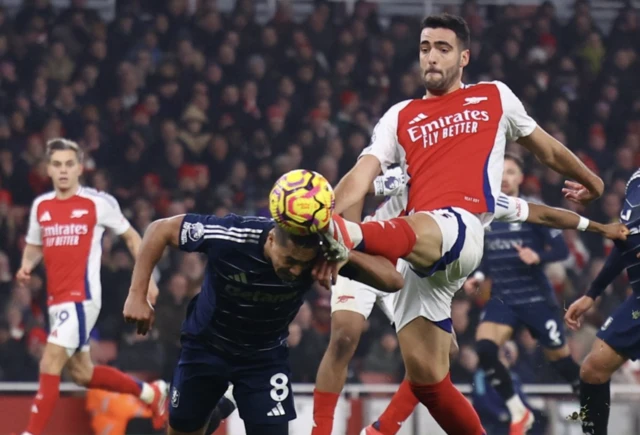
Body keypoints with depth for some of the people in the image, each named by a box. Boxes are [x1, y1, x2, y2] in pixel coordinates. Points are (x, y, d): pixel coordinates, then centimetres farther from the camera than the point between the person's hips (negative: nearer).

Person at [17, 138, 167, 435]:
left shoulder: (98, 203, -6)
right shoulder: (40, 206, 9)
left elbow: (131, 237, 6)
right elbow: (34, 246, 24)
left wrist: (146, 278, 2)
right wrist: (26, 266, 2)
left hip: (82, 298, -7)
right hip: (56, 299, 7)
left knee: (49, 365, -17)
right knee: (82, 374, 14)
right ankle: (151, 393, 35)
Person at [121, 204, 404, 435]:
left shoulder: (319, 255, -30)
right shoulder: (228, 236, -35)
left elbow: (392, 281, -33)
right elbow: (161, 230, -20)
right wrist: (137, 296, -21)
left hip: (265, 357, 0)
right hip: (206, 346, 0)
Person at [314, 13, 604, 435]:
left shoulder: (495, 97, 20)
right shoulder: (400, 117, 22)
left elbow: (546, 147, 36)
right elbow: (363, 175, 7)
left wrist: (590, 179, 50)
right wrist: (321, 213, -12)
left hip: (464, 229, -4)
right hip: (419, 255, 4)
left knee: (417, 231, -41)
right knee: (425, 375, -5)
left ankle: (349, 236, -74)